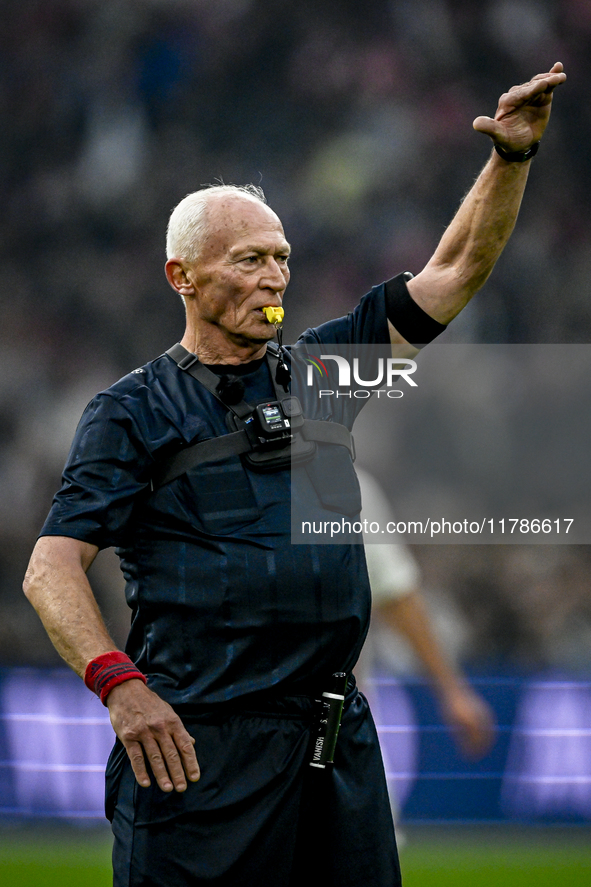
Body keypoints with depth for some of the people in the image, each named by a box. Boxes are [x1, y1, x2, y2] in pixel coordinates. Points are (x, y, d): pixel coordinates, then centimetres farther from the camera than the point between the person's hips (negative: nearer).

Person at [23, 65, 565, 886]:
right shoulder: (135, 409, 2)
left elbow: (459, 268, 16)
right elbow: (52, 569, -7)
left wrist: (511, 157, 2)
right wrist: (119, 684, -23)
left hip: (338, 737, 5)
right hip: (198, 745, -5)